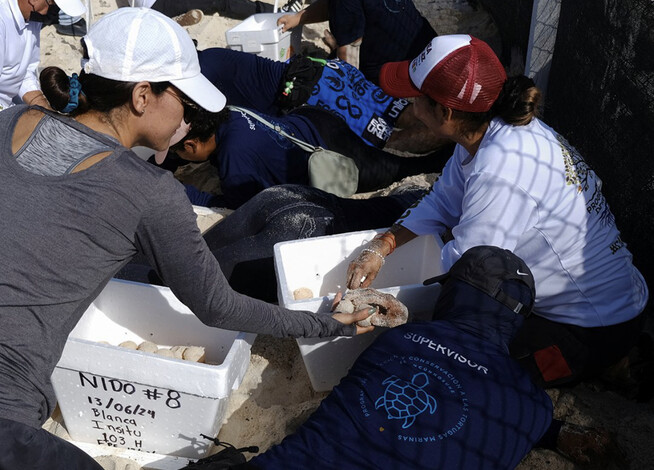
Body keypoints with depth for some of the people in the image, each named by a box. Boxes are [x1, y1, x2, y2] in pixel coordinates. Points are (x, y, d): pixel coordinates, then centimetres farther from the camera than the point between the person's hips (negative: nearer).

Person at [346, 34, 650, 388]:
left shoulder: (502, 171, -34)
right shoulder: (492, 130, -5)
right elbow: (441, 203, 6)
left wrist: (451, 238, -3)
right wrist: (379, 250, -2)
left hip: (593, 332, -9)